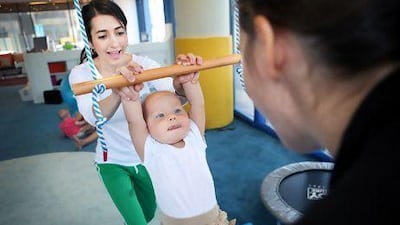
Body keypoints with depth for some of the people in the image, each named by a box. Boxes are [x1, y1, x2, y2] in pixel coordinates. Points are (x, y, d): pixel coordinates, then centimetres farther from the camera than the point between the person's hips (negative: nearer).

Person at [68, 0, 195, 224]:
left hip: (148, 157, 2)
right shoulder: (81, 74, -18)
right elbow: (94, 116, -38)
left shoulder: (144, 64, -16)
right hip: (113, 163, -2)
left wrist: (180, 83, -56)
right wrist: (118, 92, -60)